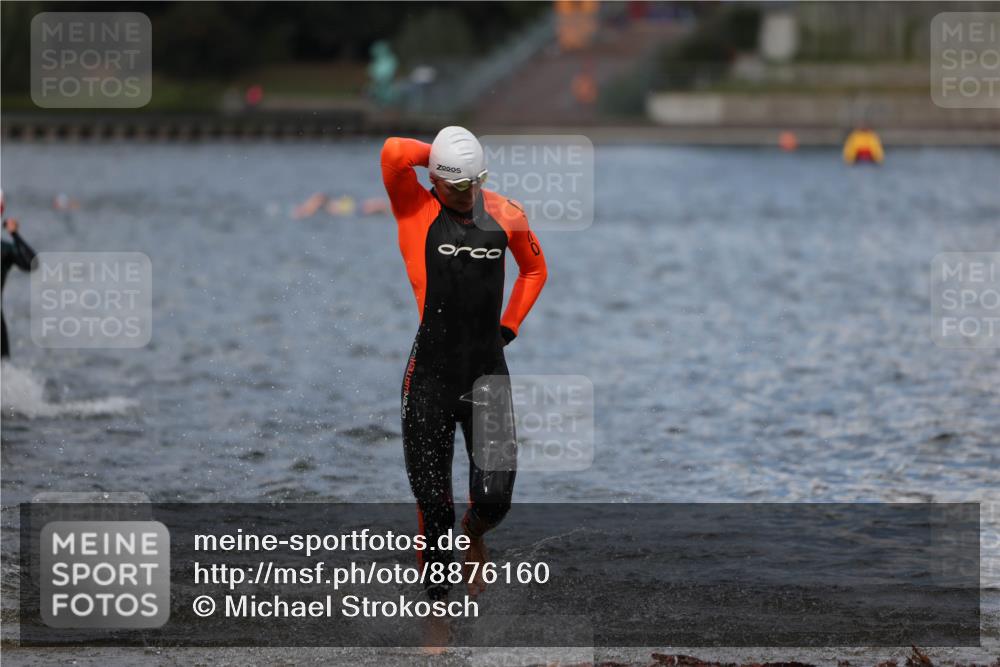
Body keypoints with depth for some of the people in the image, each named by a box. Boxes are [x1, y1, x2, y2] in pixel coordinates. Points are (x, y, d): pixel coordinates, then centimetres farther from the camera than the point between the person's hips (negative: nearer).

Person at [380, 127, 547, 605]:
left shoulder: (505, 215, 6)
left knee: (494, 497, -5)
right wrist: (438, 155, -4)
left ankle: (474, 535, 31)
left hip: (489, 373, 2)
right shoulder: (416, 210, -4)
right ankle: (436, 596, 19)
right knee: (433, 503, 1)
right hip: (431, 379, -2)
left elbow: (534, 268, 25)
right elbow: (394, 152, -23)